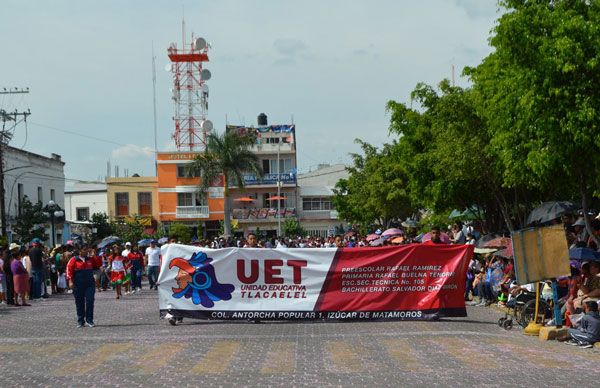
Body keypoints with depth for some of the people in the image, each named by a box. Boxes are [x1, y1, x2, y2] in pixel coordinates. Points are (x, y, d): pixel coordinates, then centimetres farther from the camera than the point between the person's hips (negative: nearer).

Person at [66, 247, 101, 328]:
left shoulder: (91, 259, 10)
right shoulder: (74, 260, -1)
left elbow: (99, 264, 10)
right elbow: (69, 269, -5)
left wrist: (95, 256, 0)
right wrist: (70, 281, -14)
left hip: (90, 284, 2)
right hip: (78, 284, -2)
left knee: (90, 301, -6)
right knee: (79, 302, 5)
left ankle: (89, 320, 3)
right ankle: (80, 321, 14)